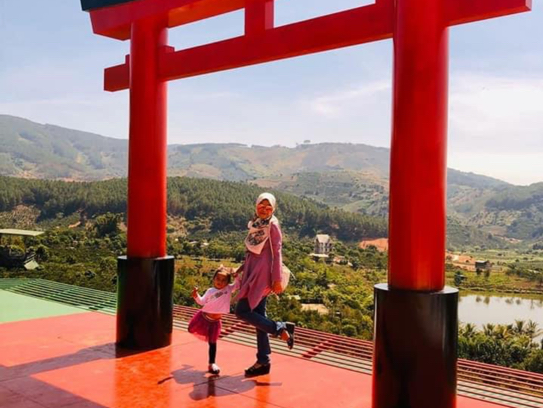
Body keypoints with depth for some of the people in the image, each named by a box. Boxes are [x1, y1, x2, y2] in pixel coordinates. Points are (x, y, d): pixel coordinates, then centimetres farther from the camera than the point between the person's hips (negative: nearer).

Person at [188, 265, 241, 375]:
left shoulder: (229, 288, -4)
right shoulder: (210, 291, -4)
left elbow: (238, 284, 0)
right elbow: (202, 302, -7)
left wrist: (237, 276, -15)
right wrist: (196, 296, -24)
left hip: (215, 321, 0)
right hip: (204, 317, 0)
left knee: (212, 343, 8)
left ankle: (212, 364, 21)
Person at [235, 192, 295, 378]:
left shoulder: (272, 225, -9)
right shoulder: (255, 224, 12)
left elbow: (276, 253, -12)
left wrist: (277, 279, -16)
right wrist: (241, 269, 15)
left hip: (262, 274, -8)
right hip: (253, 273, 8)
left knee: (242, 311, -12)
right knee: (258, 316, 10)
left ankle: (280, 328, -2)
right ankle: (263, 362, 17)